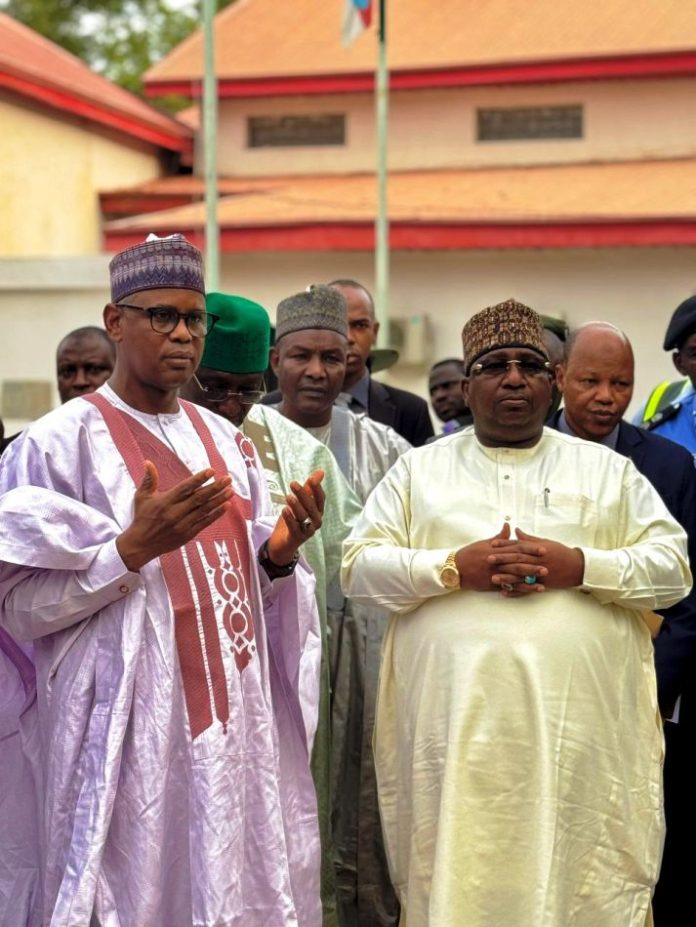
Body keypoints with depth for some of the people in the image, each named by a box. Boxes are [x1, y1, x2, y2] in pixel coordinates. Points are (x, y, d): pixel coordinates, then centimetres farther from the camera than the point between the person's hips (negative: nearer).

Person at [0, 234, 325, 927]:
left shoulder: (225, 441, 11)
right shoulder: (59, 443, -7)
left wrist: (279, 556, -7)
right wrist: (132, 548, -22)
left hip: (238, 720, 6)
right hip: (130, 732, -5)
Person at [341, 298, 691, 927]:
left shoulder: (608, 470, 13)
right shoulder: (419, 469, 13)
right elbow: (358, 565, 5)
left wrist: (578, 566, -10)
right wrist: (455, 567, -9)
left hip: (581, 726, 0)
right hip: (455, 725, 0)